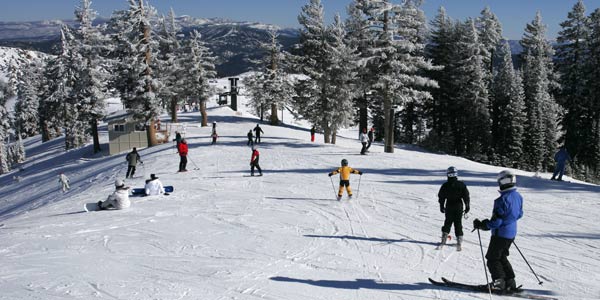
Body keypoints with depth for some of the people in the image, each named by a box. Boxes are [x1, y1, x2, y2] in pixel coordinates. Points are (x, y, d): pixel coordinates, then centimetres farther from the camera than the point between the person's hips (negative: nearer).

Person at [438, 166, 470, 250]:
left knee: (448, 222, 15)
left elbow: (441, 197, 3)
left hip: (449, 207, 1)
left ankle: (444, 235, 4)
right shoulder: (461, 185, -8)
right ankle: (459, 239, 1)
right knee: (458, 223, 6)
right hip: (459, 207, -1)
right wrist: (467, 206, 7)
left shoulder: (445, 186, -6)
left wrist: (442, 207, 16)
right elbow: (466, 196, -3)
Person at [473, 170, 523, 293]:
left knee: (492, 258, 5)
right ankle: (510, 282, 23)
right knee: (501, 257, 21)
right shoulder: (518, 196, 2)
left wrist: (481, 225, -15)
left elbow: (496, 222, -25)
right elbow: (519, 214, 16)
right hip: (511, 233, 9)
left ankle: (499, 282, 5)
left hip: (501, 233, -9)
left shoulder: (502, 200, -26)